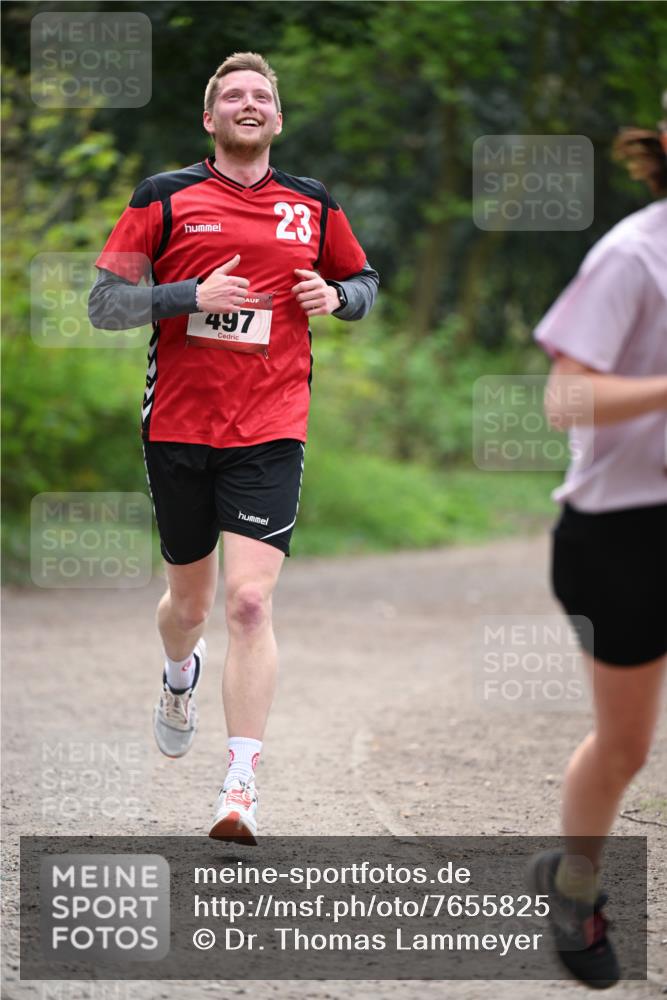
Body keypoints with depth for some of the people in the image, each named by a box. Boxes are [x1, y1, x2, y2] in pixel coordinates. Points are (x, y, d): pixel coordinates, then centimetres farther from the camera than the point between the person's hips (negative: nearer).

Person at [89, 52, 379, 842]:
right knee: (189, 599, 14)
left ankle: (240, 789, -15)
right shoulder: (164, 198, 1)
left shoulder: (313, 206, 8)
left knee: (250, 602, -14)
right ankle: (180, 678, 51)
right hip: (177, 428, 1)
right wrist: (191, 294, -16)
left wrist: (338, 296, -1)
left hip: (270, 434, 0)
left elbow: (364, 281, 23)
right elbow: (104, 304, -1)